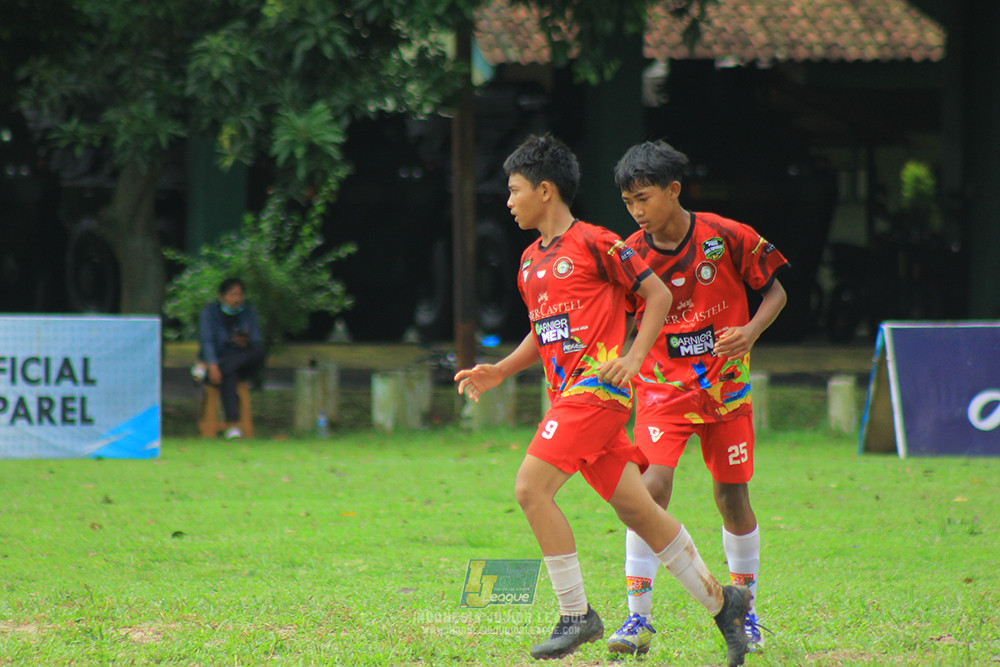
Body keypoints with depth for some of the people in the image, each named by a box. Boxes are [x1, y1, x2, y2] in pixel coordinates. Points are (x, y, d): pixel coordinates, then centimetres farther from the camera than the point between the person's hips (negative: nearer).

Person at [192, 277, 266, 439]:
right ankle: (232, 426, -45)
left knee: (260, 351, -30)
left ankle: (204, 367, -35)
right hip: (217, 358, -3)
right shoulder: (210, 312, -3)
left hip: (243, 365, 3)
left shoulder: (249, 312, 7)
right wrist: (213, 366, -30)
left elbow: (256, 341, 3)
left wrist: (246, 343, -22)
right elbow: (206, 341, -15)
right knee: (229, 377, -39)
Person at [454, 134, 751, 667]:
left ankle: (576, 616, -11)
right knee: (636, 508, 7)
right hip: (567, 394, 8)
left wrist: (634, 356, -14)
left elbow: (658, 294, -4)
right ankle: (720, 601, 15)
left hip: (596, 386, -8)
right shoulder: (530, 260, 18)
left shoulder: (593, 243, -7)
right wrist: (500, 371, 14)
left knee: (531, 487, -18)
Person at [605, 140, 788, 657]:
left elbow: (774, 290, 0)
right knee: (652, 486, -17)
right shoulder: (632, 255, -5)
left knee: (732, 497, 6)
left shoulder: (727, 238, -10)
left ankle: (744, 610, 26)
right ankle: (639, 618, -15)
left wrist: (751, 331, -17)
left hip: (726, 385, 0)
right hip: (663, 386, 0)